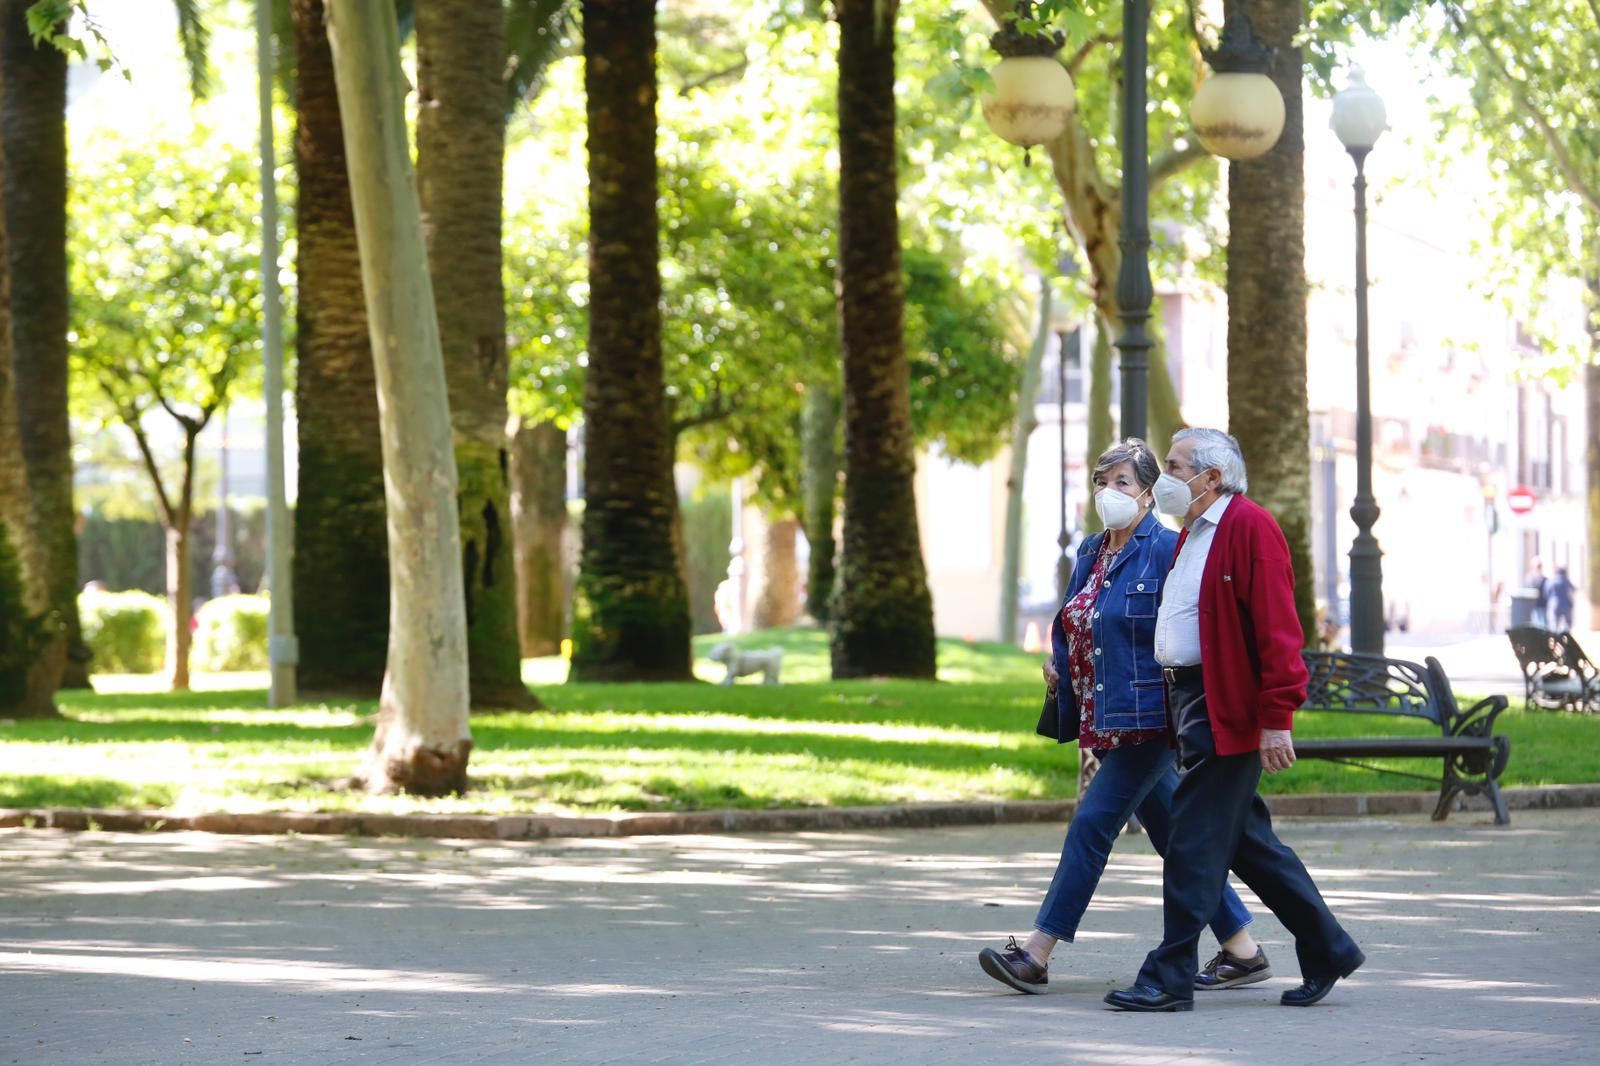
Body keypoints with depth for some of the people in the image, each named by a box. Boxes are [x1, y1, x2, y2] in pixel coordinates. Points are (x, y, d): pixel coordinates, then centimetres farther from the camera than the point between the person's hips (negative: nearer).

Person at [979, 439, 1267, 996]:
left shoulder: (1166, 551, -10)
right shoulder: (1091, 554, 15)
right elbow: (1075, 630, 25)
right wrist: (1059, 673, 7)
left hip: (1149, 716, -9)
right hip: (1106, 721, 9)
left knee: (1094, 821, -11)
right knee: (1171, 834, 11)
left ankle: (1036, 955, -10)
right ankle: (1243, 950, 18)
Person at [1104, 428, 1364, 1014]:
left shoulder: (1250, 527, -13)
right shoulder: (1193, 533, 18)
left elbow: (1278, 629, -18)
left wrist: (1277, 719, -22)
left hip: (1228, 711, -10)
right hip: (1190, 700, 10)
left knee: (1194, 842, -8)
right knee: (1245, 839, 14)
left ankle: (1170, 978, -4)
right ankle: (1327, 950, 22)